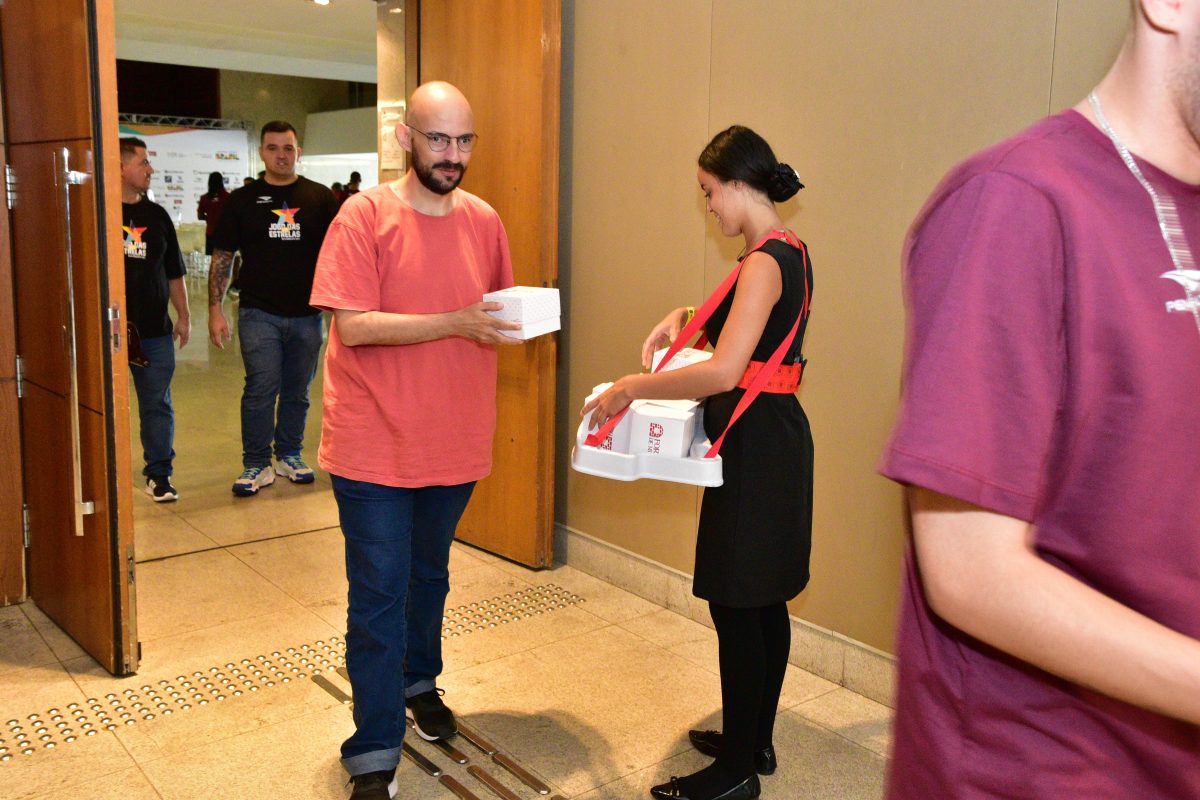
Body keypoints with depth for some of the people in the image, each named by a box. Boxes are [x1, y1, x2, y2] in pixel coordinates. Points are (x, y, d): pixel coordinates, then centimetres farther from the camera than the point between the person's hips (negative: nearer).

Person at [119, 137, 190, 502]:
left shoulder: (157, 215, 11)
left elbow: (174, 272, 17)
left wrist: (183, 315, 14)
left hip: (155, 330, 4)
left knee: (157, 405, 8)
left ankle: (159, 475, 18)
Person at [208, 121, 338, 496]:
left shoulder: (320, 198, 5)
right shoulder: (242, 200, 5)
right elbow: (222, 257, 6)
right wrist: (215, 309, -2)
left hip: (307, 313, 1)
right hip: (258, 313, -1)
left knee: (298, 392, 10)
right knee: (261, 389, -6)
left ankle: (290, 454, 26)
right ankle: (256, 464, 4)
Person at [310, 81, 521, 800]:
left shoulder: (484, 220, 4)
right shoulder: (366, 215, -11)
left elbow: (498, 316, 15)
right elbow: (352, 326, -19)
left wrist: (518, 319, -8)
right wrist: (456, 323, -26)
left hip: (454, 442, 5)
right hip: (376, 444, -5)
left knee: (430, 576, 23)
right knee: (379, 596, 1)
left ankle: (418, 681, 47)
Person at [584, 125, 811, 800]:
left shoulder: (766, 261, -19)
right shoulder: (790, 251, 12)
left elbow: (723, 372, -28)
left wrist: (631, 387, -20)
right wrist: (686, 317, 13)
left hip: (754, 445, -10)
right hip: (774, 439, 10)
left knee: (736, 605, 0)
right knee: (764, 600, 18)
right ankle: (756, 738, 33)